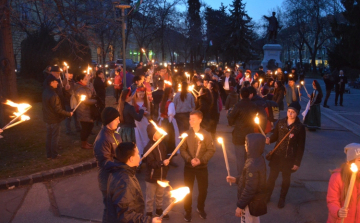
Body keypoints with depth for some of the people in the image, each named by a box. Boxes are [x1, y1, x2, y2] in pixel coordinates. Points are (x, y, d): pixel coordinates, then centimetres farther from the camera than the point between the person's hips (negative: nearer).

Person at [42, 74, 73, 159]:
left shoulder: (45, 92, 2)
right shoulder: (53, 95, -26)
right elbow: (58, 109, -25)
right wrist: (68, 114, -16)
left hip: (47, 118, 8)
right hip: (54, 119, -8)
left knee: (49, 136, 16)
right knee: (55, 137, 5)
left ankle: (49, 154, 24)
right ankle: (54, 155, 15)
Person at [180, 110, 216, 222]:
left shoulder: (206, 134, -10)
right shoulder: (186, 134, -7)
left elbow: (211, 150, -9)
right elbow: (182, 149, -5)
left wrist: (201, 160, -20)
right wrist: (189, 159, -21)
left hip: (202, 167, 0)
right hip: (188, 167, 1)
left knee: (203, 189, 11)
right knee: (188, 190, 8)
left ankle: (201, 208, 37)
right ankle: (188, 211, 28)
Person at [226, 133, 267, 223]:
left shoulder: (252, 165, -32)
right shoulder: (259, 159, -2)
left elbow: (249, 189, -28)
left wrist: (240, 206, -19)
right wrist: (236, 180, 9)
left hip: (250, 203, -9)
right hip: (256, 200, 9)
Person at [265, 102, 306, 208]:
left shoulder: (300, 127, -11)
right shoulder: (280, 123, -3)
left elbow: (301, 147, -7)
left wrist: (297, 162, -7)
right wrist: (269, 139, -17)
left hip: (289, 158, -2)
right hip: (277, 155, 2)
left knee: (286, 179, 14)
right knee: (272, 176, 10)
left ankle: (282, 199, 34)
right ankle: (267, 195, 30)